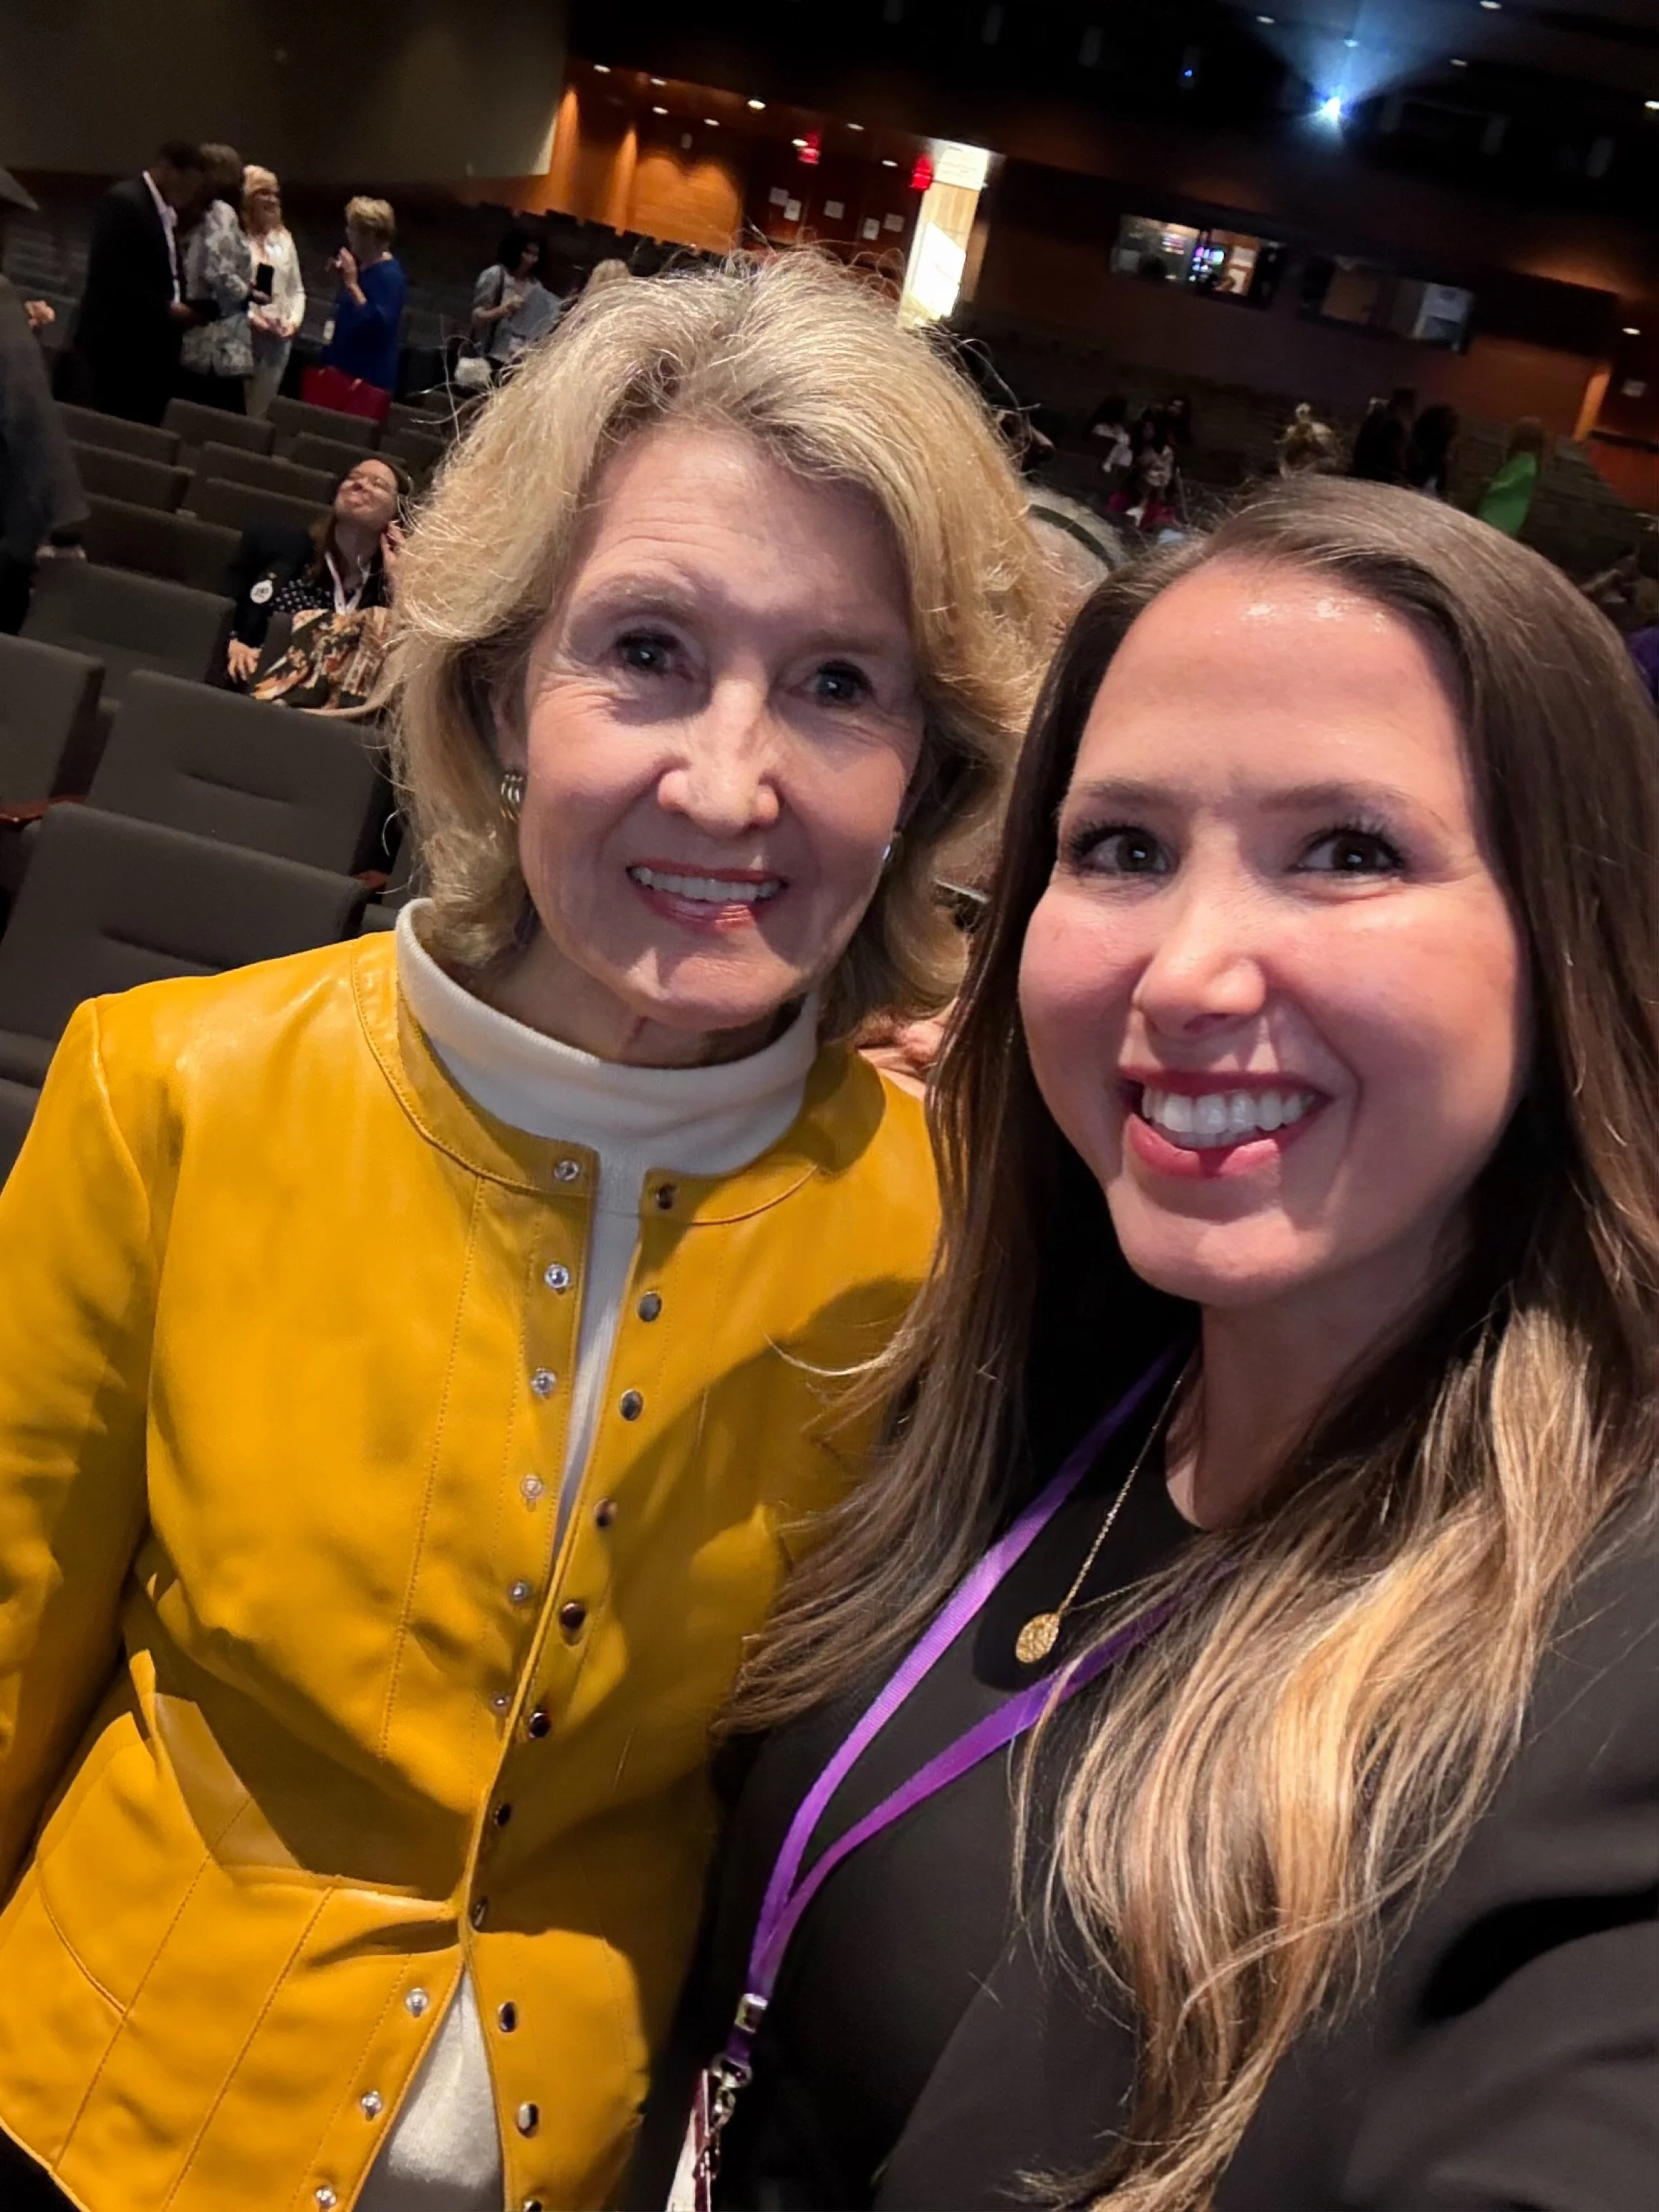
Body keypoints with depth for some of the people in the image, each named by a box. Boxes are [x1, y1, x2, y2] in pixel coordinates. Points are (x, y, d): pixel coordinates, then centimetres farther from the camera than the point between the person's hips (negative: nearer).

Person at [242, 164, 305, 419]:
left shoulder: (284, 238, 15)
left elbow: (297, 290, 19)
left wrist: (295, 320, 2)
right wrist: (249, 317, -17)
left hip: (278, 339, 5)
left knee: (259, 412, 7)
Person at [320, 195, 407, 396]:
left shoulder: (390, 275, -19)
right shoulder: (362, 264, 11)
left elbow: (379, 324, -30)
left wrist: (352, 284, -27)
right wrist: (342, 278, 7)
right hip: (343, 365, 10)